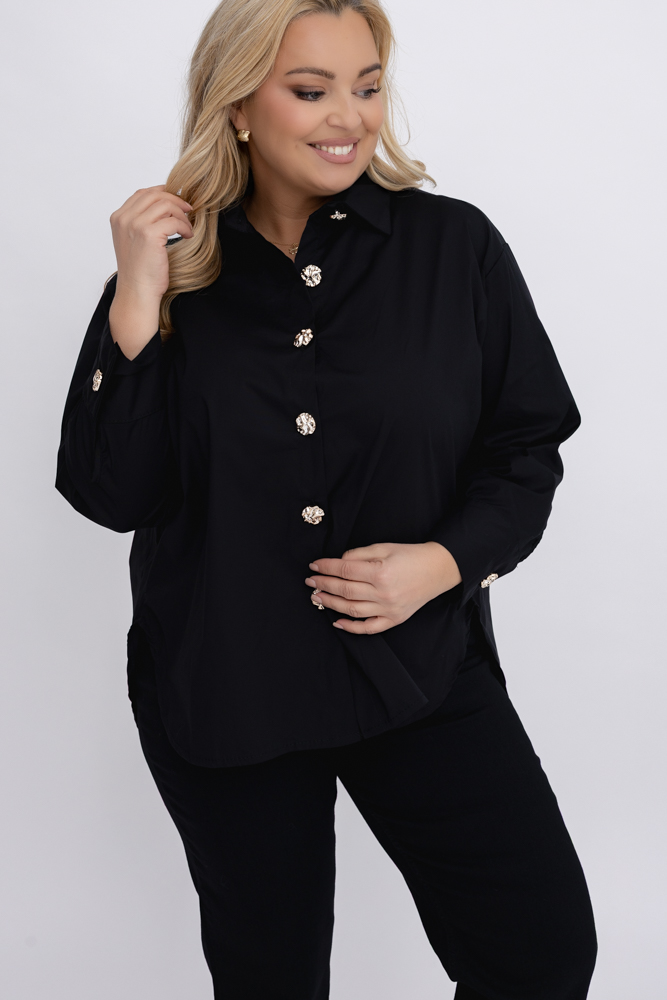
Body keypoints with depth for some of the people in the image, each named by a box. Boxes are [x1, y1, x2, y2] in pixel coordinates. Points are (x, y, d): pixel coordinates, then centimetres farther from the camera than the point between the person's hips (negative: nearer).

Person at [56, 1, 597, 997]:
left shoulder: (454, 246, -5)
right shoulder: (175, 265, -3)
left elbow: (527, 447, 1)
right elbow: (113, 495, -9)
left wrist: (446, 561, -16)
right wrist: (138, 306, -17)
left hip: (421, 664, 0)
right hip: (220, 683, 1)